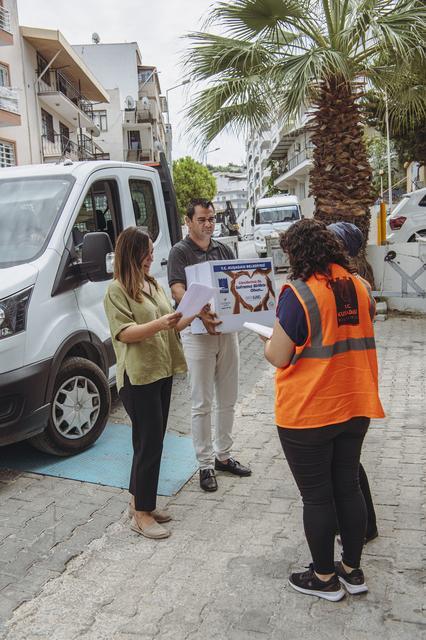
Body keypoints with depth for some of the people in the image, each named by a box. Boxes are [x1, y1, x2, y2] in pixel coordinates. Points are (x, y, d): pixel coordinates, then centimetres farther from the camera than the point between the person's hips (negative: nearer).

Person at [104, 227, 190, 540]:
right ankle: (142, 515, 8)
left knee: (151, 441, 14)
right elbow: (124, 332, -17)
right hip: (138, 376, -8)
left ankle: (140, 501, 28)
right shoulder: (117, 290, -9)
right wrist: (159, 324, -30)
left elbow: (171, 323, 16)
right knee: (150, 443, -5)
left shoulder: (153, 285, 14)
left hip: (162, 371, 8)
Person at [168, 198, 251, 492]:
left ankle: (223, 454, 29)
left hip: (227, 329, 6)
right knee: (202, 404, 2)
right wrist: (200, 312, -36)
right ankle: (206, 464, 14)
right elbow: (178, 290, -18)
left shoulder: (224, 250, 12)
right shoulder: (180, 252, -5)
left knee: (228, 399, 13)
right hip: (197, 332, -5)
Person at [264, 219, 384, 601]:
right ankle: (352, 570, 33)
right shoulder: (359, 286, 3)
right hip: (355, 408, 7)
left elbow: (279, 357, -14)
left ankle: (325, 578, 25)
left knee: (316, 496, 9)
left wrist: (269, 342, 6)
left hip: (308, 413, -6)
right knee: (348, 486, 18)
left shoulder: (299, 292, -18)